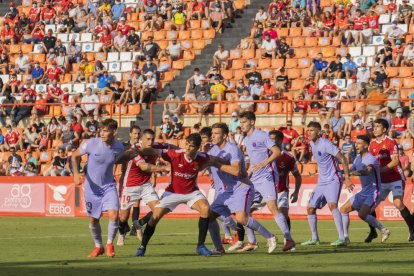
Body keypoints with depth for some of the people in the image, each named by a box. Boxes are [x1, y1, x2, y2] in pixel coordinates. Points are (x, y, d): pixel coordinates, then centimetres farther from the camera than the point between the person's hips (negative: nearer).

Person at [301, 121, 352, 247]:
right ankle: (314, 238, 22)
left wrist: (347, 178, -22)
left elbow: (342, 159, -17)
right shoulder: (312, 144, 10)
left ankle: (342, 238, -32)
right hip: (321, 181, 9)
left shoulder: (325, 144, -16)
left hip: (333, 180, -9)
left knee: (332, 205, -27)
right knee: (310, 208, 8)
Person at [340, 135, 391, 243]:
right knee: (344, 209, 4)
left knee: (362, 214, -26)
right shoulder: (358, 157, 9)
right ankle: (345, 237, 9)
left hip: (373, 193, -9)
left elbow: (367, 171, -39)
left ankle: (383, 230, -9)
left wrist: (354, 172, -55)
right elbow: (350, 170, 16)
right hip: (364, 192, 9)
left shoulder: (371, 159, -19)